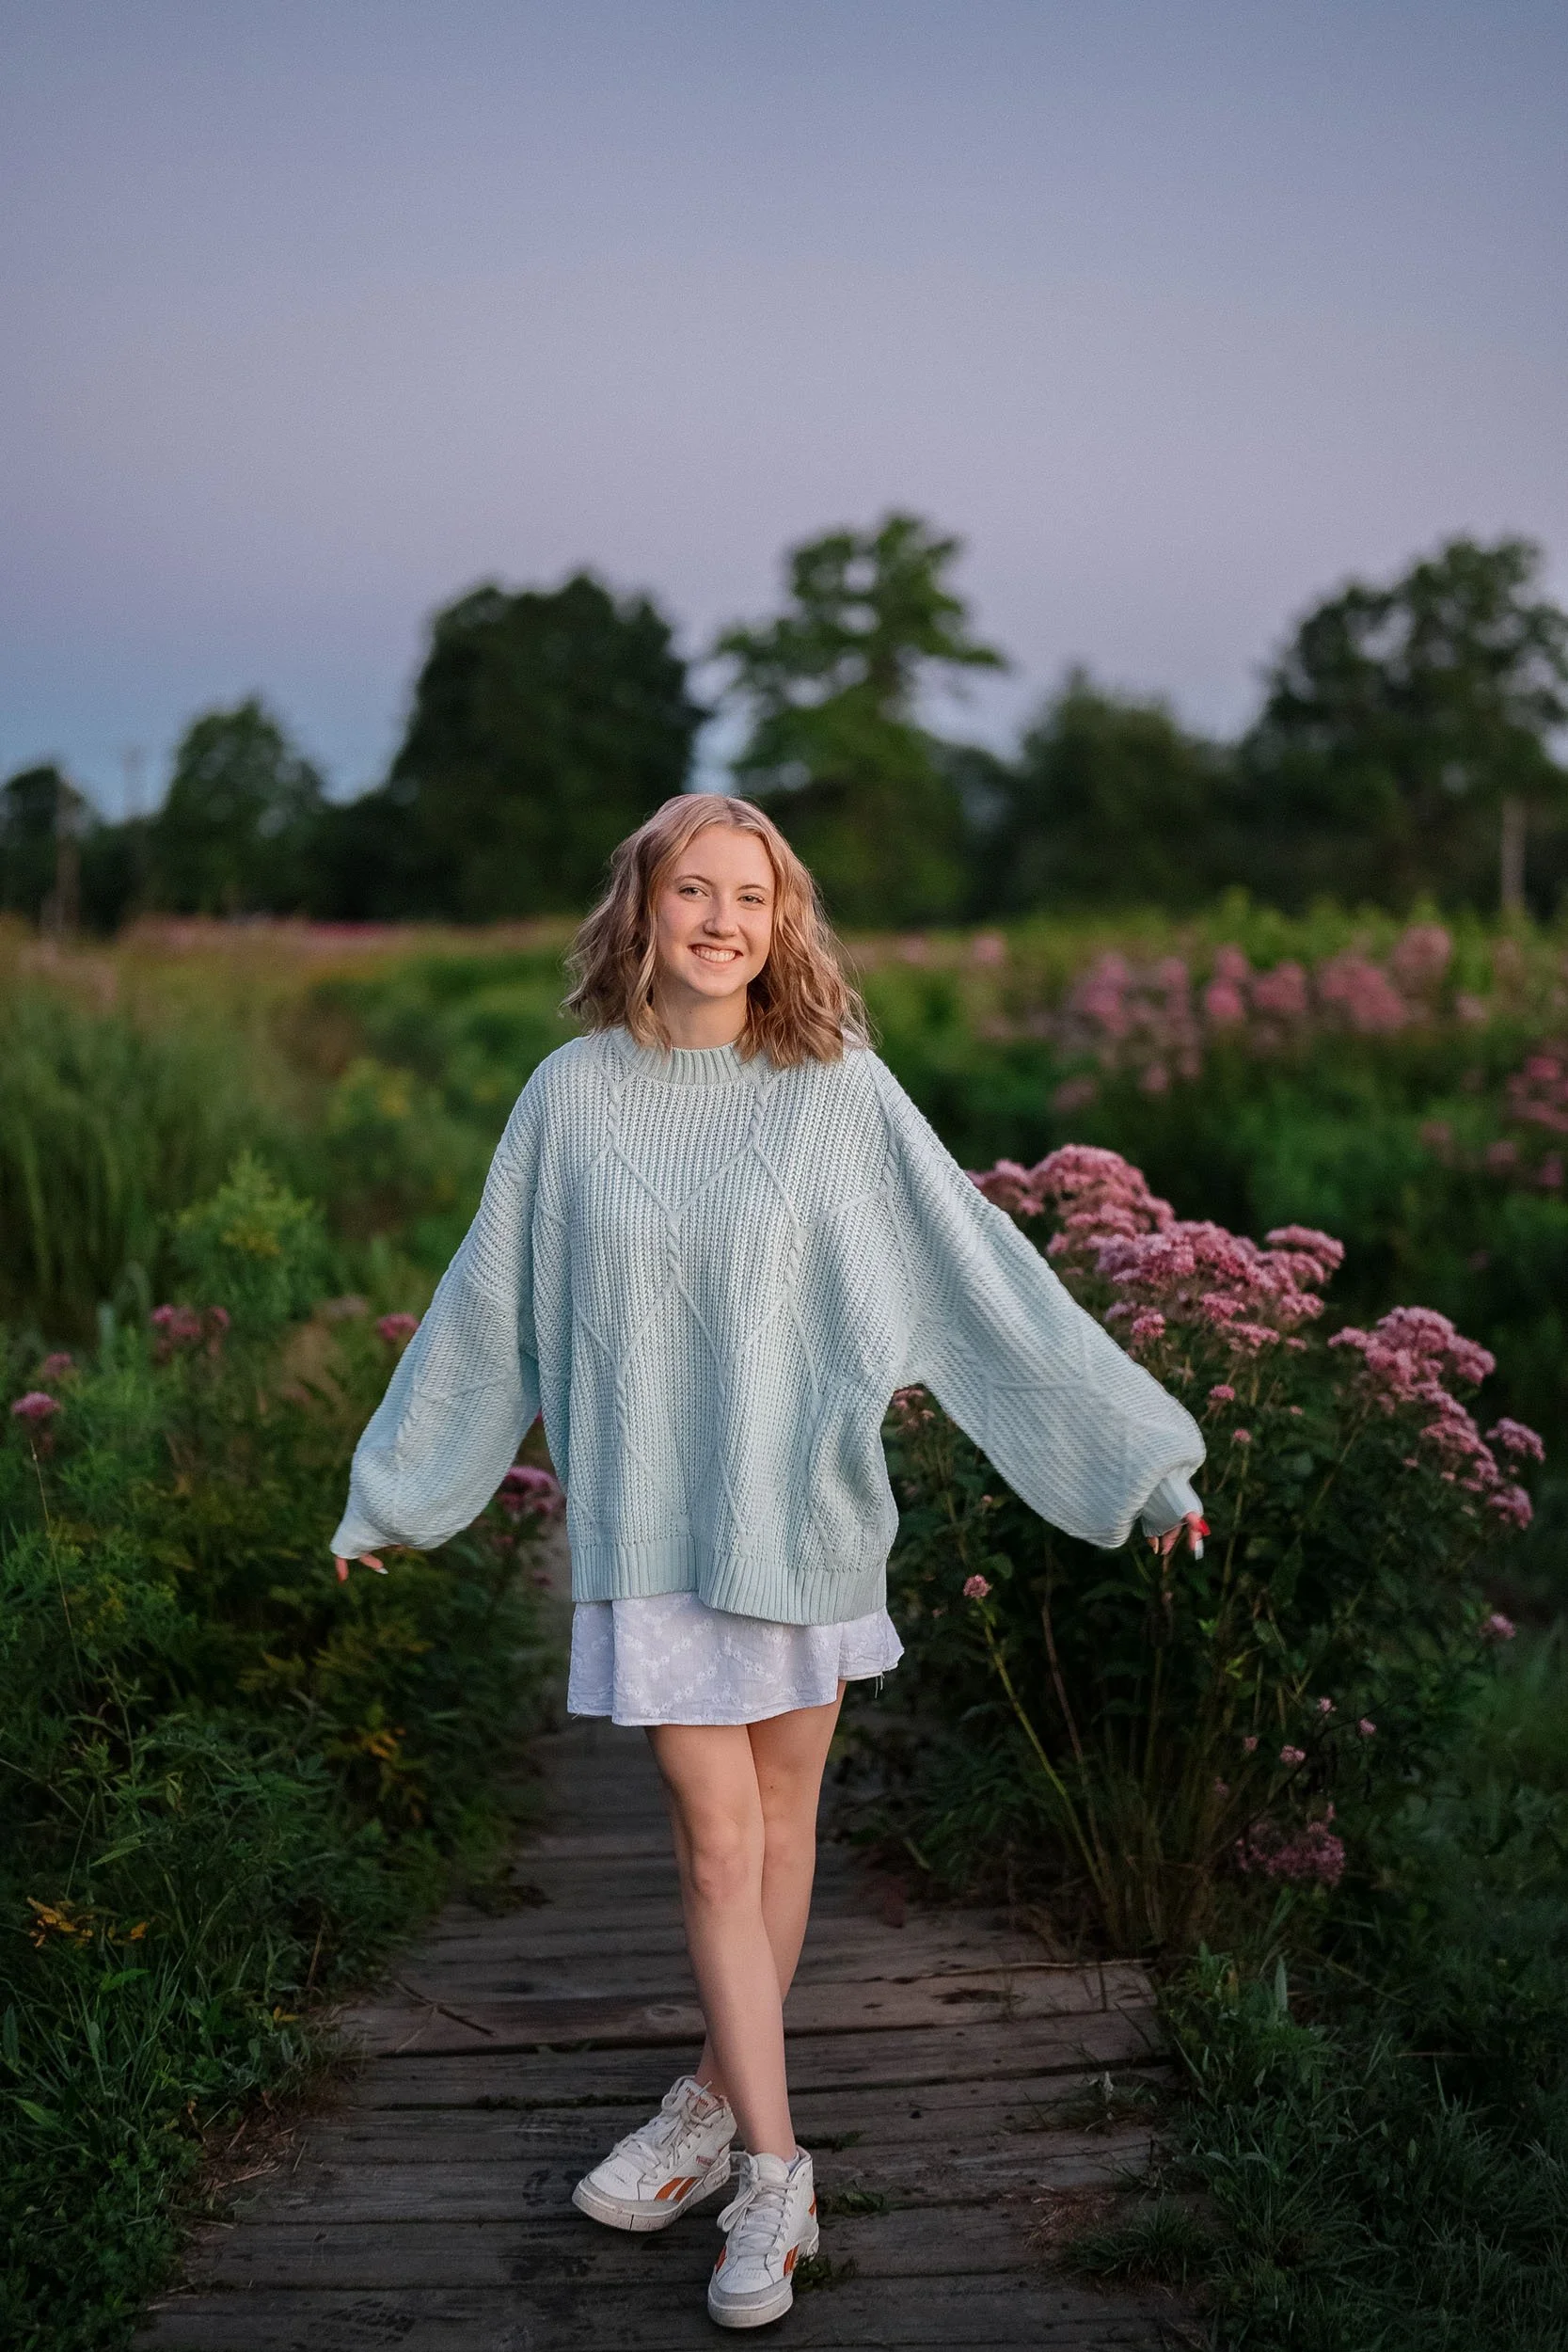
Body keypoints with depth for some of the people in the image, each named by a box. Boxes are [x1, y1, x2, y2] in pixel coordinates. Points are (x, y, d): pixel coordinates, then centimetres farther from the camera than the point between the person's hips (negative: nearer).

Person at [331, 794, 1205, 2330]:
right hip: (651, 1521, 0)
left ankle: (719, 2102, 31)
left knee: (781, 1813, 11)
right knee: (714, 1837, 0)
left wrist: (1135, 1446, -1)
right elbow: (485, 1307, 10)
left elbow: (984, 1273, -1)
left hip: (806, 1510, 1)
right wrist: (393, 1488, 18)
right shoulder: (574, 1096, -1)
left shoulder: (839, 1088, -4)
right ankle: (771, 2171, 14)